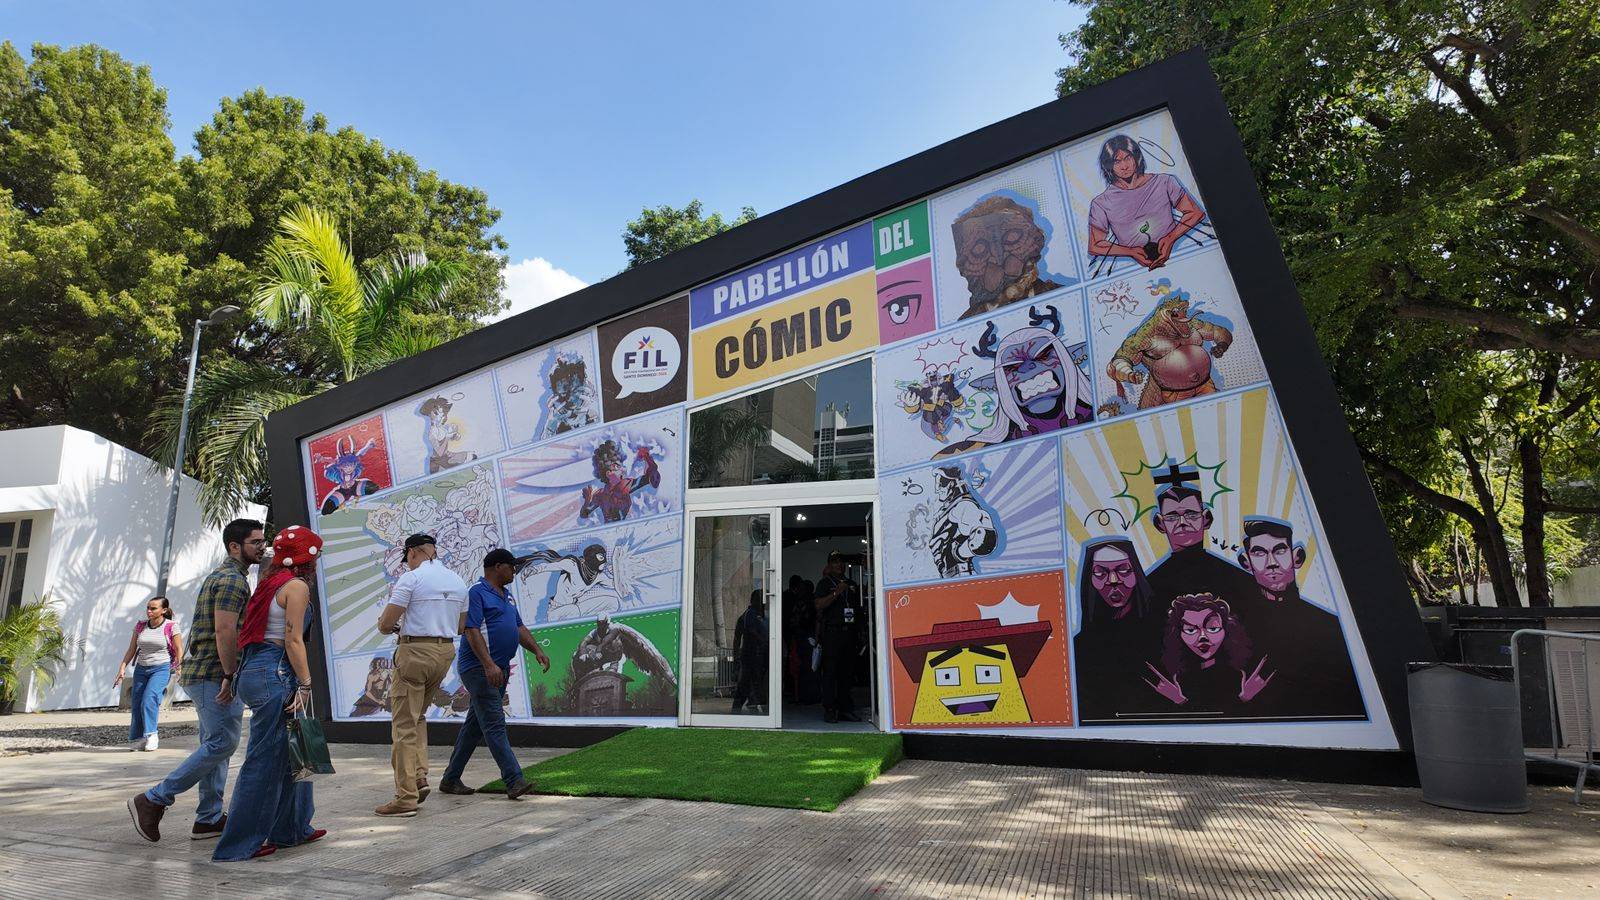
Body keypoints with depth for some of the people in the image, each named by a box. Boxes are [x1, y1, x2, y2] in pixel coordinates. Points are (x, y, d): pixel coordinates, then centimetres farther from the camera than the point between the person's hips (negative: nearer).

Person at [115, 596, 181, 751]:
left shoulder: (171, 627, -7)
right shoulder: (140, 625, 6)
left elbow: (179, 651, -7)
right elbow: (131, 650, 11)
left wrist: (179, 669, -18)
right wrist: (122, 668, 2)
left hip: (161, 669, -5)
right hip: (141, 669, 5)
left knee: (149, 699, -22)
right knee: (136, 704, 4)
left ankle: (151, 734, -13)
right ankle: (136, 739, 16)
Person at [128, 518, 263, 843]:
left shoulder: (220, 575, 20)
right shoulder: (233, 580, -13)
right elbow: (225, 630, -22)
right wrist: (230, 676, -21)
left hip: (202, 673, 11)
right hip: (214, 673, -11)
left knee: (215, 745, 11)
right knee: (221, 743, -9)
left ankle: (209, 819, 14)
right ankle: (153, 800, -2)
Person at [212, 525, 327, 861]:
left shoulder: (270, 583, 17)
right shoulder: (296, 585, -10)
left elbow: (252, 633, 18)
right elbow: (293, 640, -16)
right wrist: (305, 684, -14)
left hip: (253, 668, 10)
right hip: (275, 673, -10)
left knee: (289, 755, 18)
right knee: (265, 758, -1)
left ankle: (291, 828, 27)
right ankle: (240, 843, 7)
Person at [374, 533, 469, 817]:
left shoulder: (410, 578, -9)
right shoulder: (458, 581, 11)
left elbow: (385, 625, -9)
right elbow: (460, 627, 18)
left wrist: (387, 626, 13)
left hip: (415, 652, -6)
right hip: (446, 651, 6)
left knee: (404, 724, 0)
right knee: (418, 716, 22)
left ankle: (406, 797, 1)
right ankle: (419, 776, 11)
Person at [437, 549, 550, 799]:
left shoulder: (506, 596, 18)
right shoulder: (477, 593, -11)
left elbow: (519, 628, 22)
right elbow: (472, 631, -19)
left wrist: (537, 650, 7)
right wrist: (489, 665, -27)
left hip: (498, 670, 10)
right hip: (479, 668, -10)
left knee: (475, 726, 13)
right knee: (495, 724, -11)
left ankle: (451, 779, 22)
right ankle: (514, 781, -14)